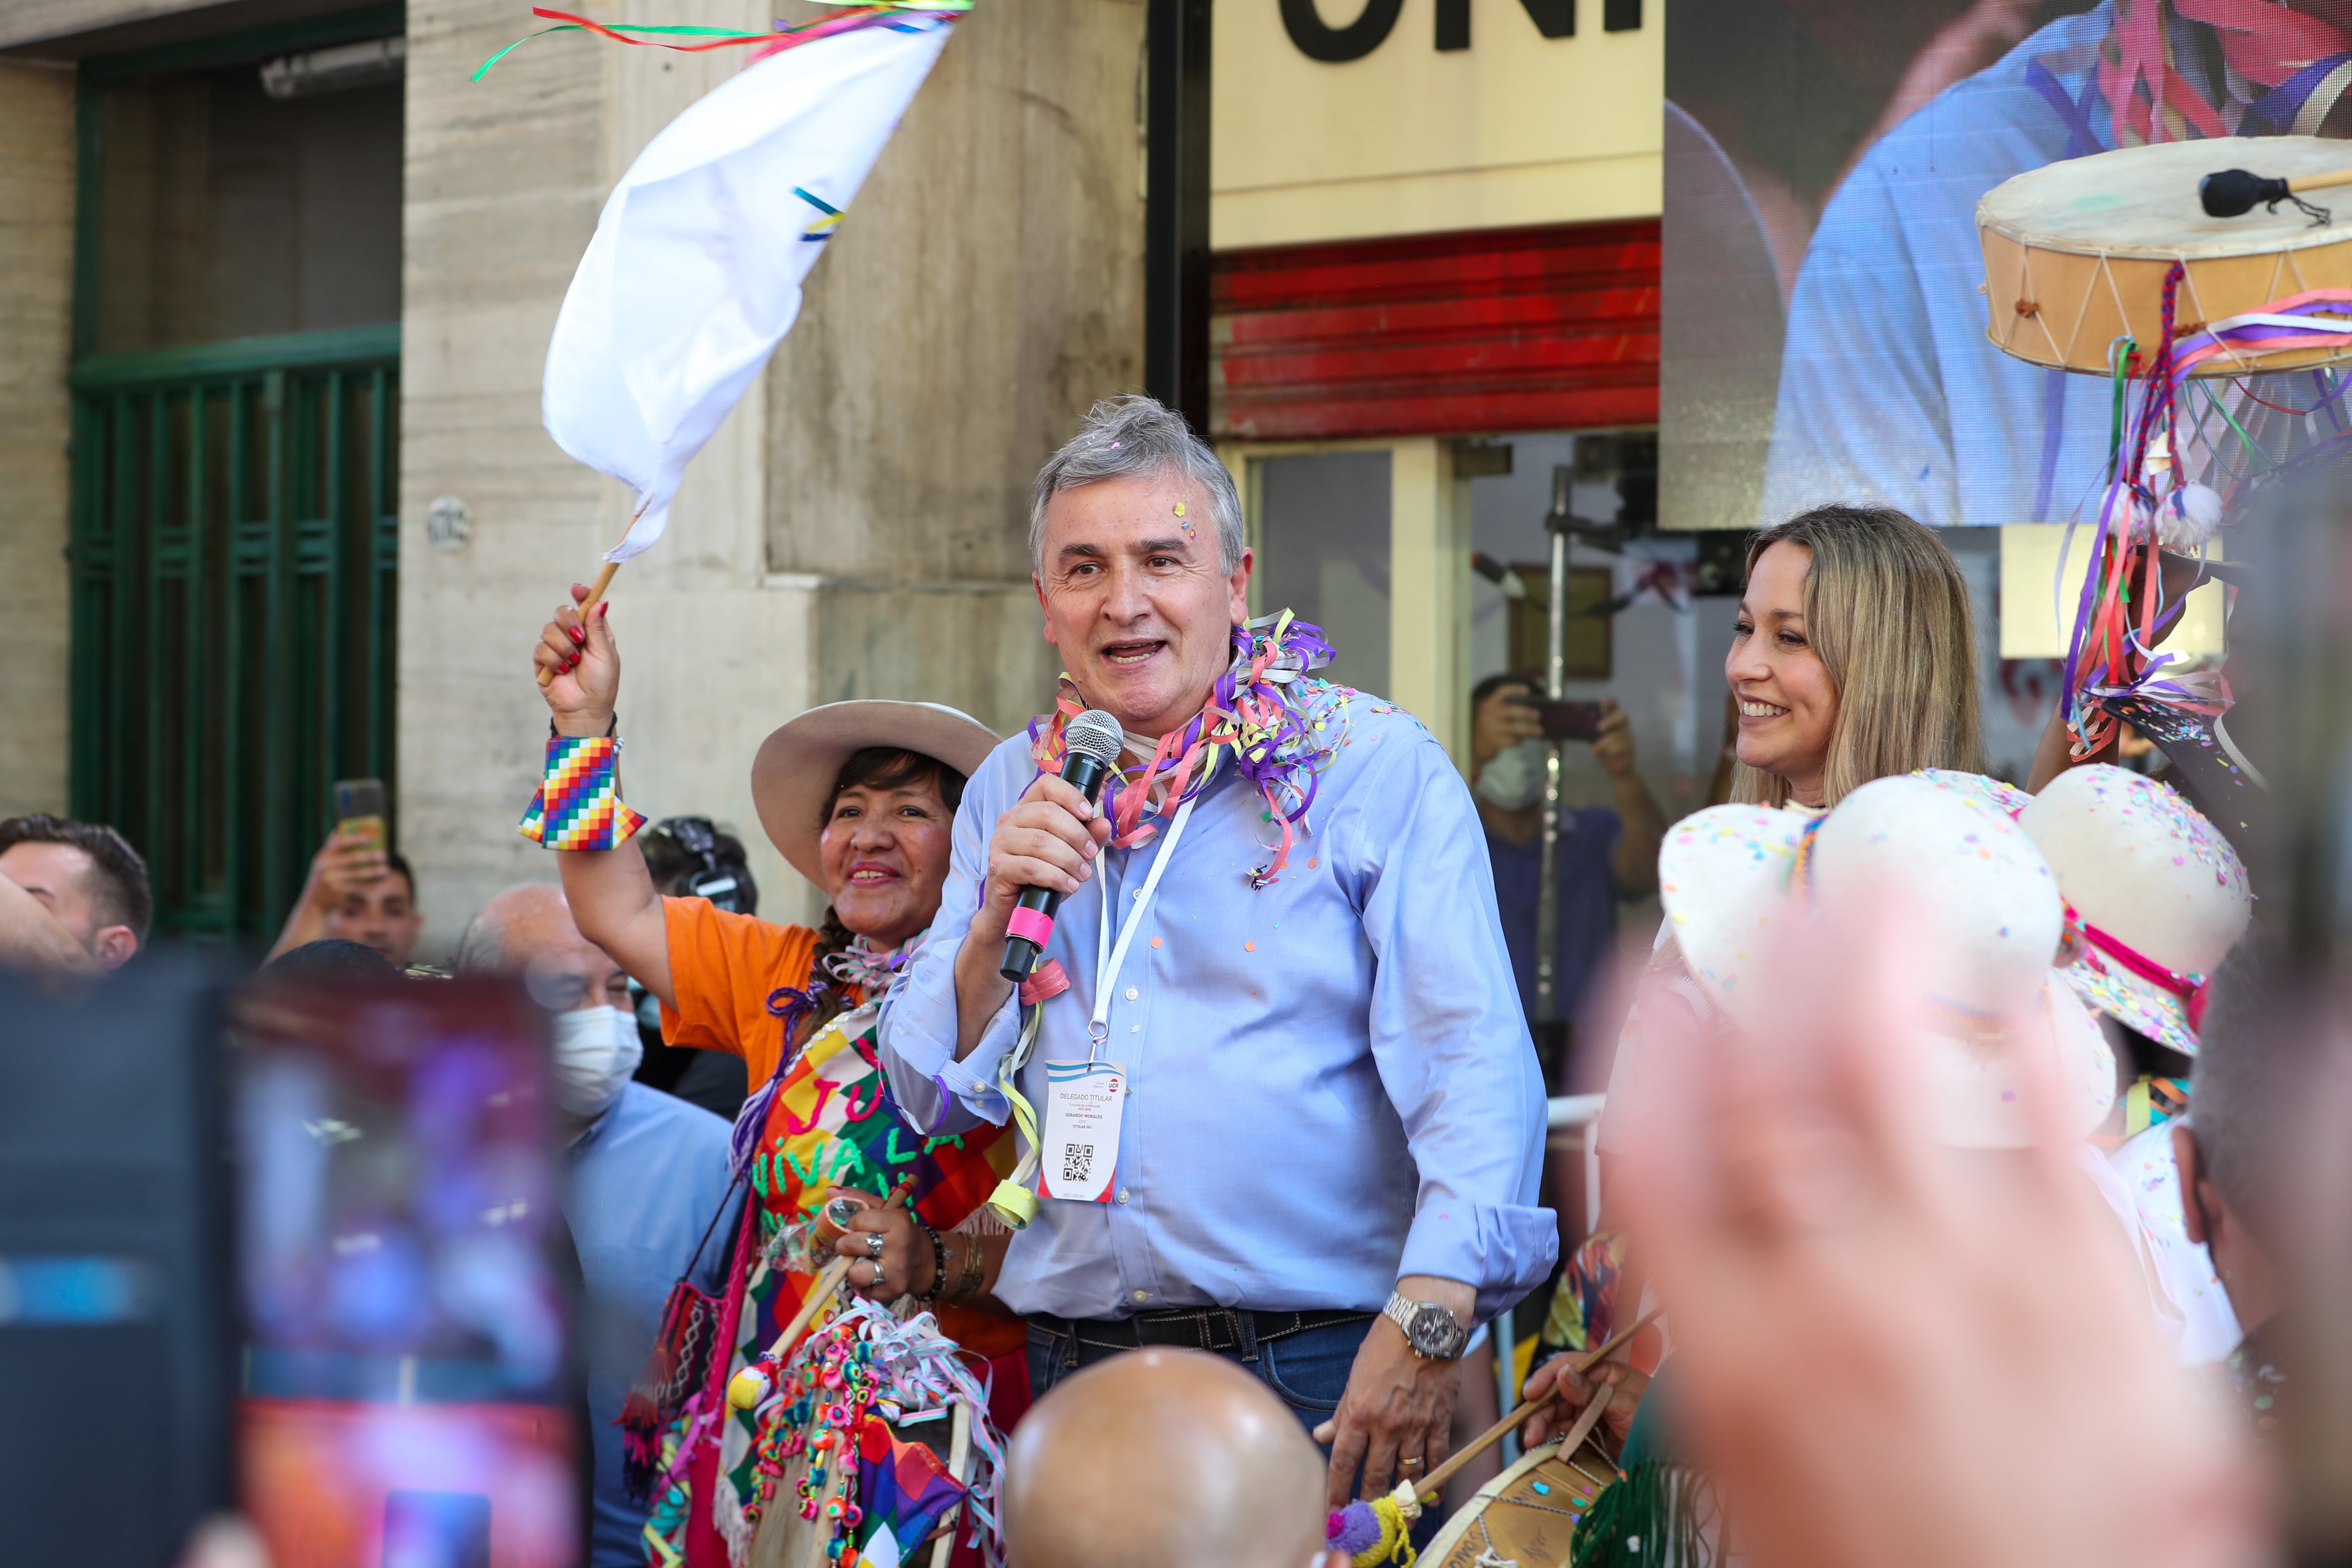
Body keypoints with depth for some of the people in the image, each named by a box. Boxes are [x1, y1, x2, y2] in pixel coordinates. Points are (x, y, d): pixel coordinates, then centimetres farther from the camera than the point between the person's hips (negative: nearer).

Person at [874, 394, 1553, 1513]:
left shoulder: (1375, 766, -3)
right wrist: (998, 923, -5)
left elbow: (1476, 1065, -12)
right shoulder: (1013, 792, 12)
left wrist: (1428, 1323, -23)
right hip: (1078, 1368, 4)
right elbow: (934, 1095, 13)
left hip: (1321, 1374, -4)